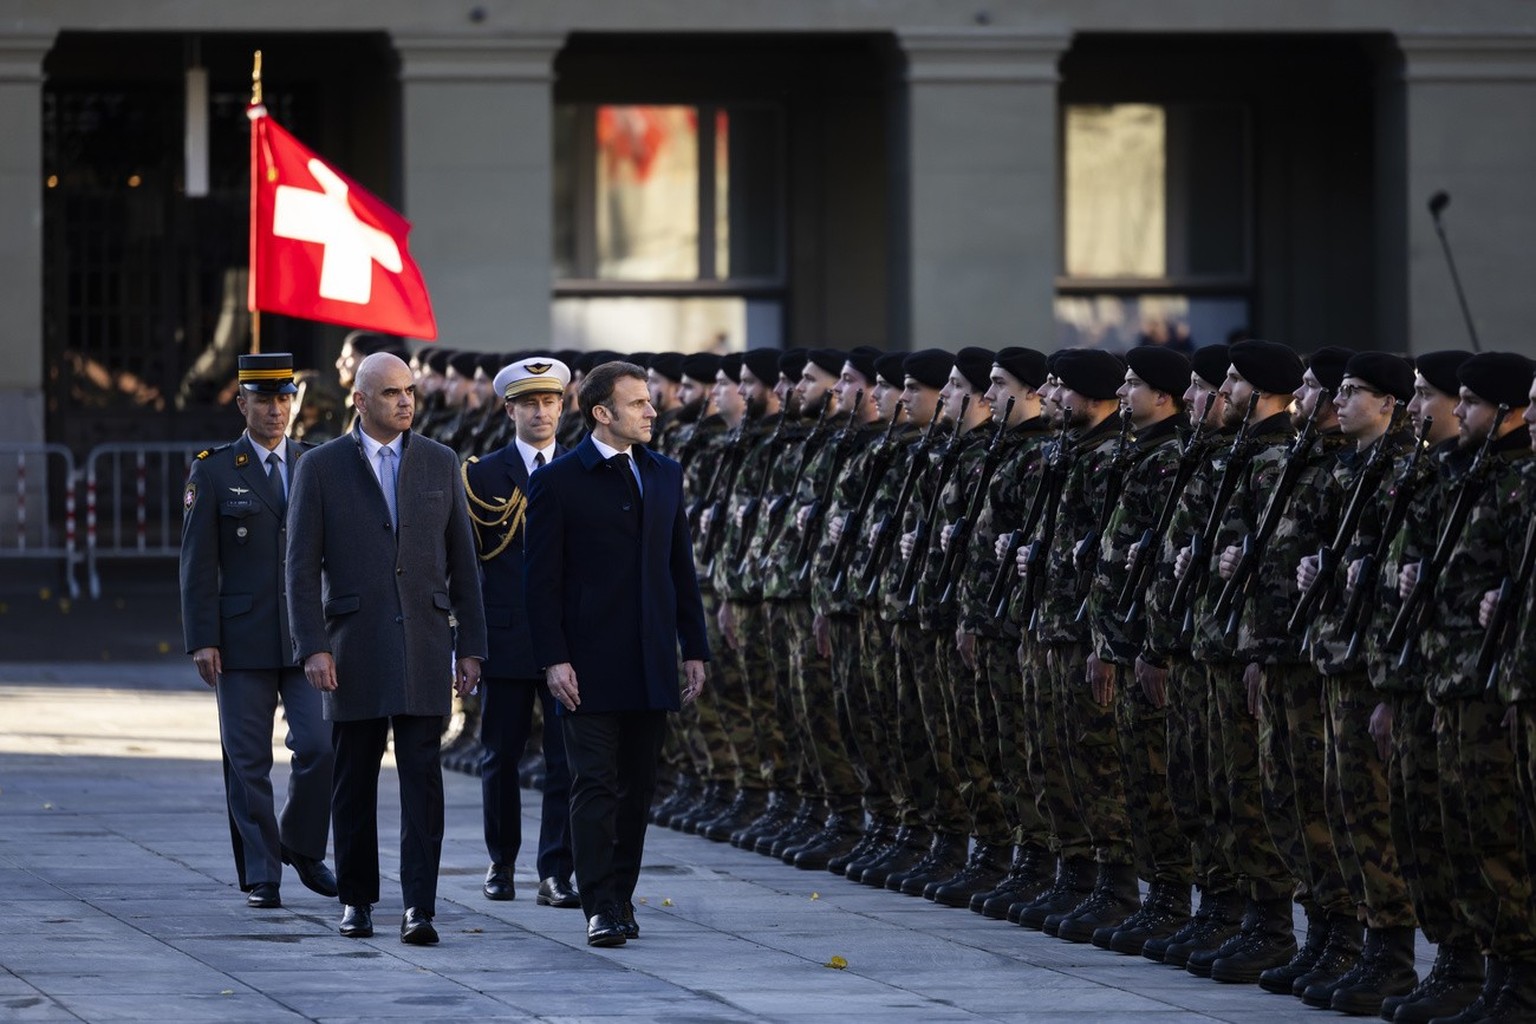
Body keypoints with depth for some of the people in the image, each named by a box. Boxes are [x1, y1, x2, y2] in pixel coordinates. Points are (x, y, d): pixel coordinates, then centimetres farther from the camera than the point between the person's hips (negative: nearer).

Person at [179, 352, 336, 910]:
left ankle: (301, 846, 14)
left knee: (320, 747, -8)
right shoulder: (214, 471, 2)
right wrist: (202, 640, -9)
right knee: (248, 761, 1)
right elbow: (197, 563, -1)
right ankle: (260, 874, 9)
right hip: (243, 639, -2)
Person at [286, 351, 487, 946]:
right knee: (354, 780, 7)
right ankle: (357, 900, 19)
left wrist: (471, 646, 5)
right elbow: (302, 567, -2)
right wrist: (312, 648, -11)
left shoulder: (439, 464, 7)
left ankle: (419, 908, -10)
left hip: (423, 650, 1)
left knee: (422, 777, -7)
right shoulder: (321, 467, 1)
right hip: (352, 647, -1)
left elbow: (462, 561, 10)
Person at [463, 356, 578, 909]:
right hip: (506, 636, 0)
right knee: (500, 759, 8)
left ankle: (555, 875, -5)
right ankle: (501, 865, 22)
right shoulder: (483, 476, 4)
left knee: (567, 760, -5)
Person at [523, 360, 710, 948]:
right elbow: (542, 579, -5)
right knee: (595, 787, -7)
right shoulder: (558, 482, -4)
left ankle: (620, 897, 16)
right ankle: (601, 910, -9)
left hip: (651, 666, 5)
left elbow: (681, 568, 15)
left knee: (637, 788, 8)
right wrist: (553, 660, -12)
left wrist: (694, 649, 10)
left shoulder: (664, 476, 12)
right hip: (590, 667, -5)